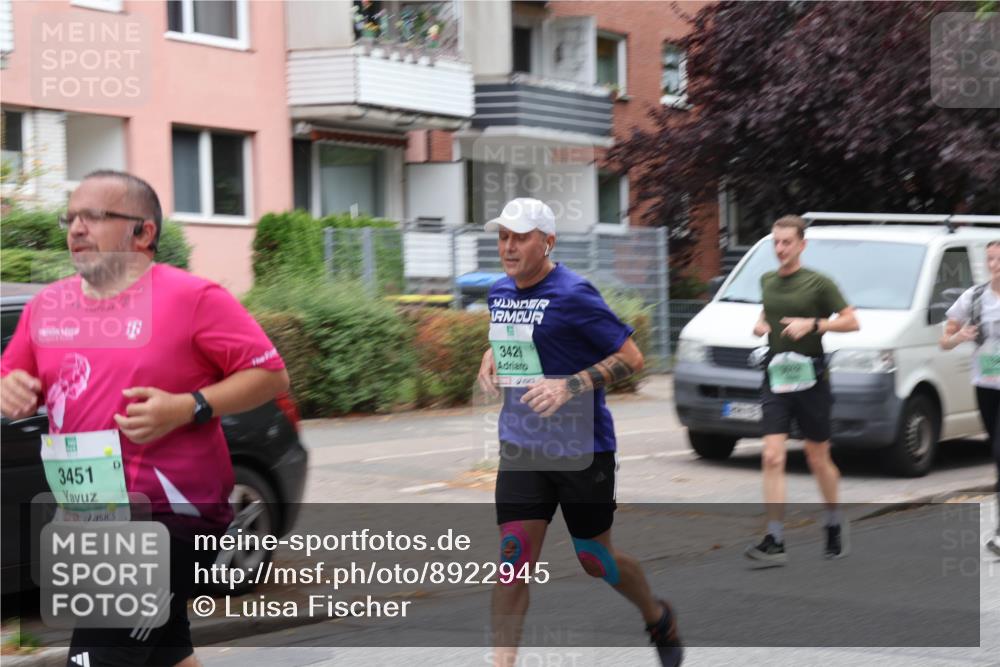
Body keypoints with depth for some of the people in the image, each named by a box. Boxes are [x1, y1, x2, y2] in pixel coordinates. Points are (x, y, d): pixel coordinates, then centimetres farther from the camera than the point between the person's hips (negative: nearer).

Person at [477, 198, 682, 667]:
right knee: (513, 560, -6)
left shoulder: (573, 294, -14)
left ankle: (659, 618, 39)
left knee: (594, 559, 10)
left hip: (582, 448, -5)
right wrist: (490, 359, 6)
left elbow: (631, 358, -13)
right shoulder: (499, 292, 7)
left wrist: (569, 386, -23)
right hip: (520, 447, 5)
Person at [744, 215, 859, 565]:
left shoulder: (818, 283, -5)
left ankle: (834, 526, 31)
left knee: (818, 460, 9)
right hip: (775, 379, 3)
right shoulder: (767, 281, 11)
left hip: (810, 379, -3)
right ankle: (774, 542, -12)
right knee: (772, 458, -10)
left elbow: (851, 322, -5)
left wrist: (812, 324, -17)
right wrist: (760, 325, 7)